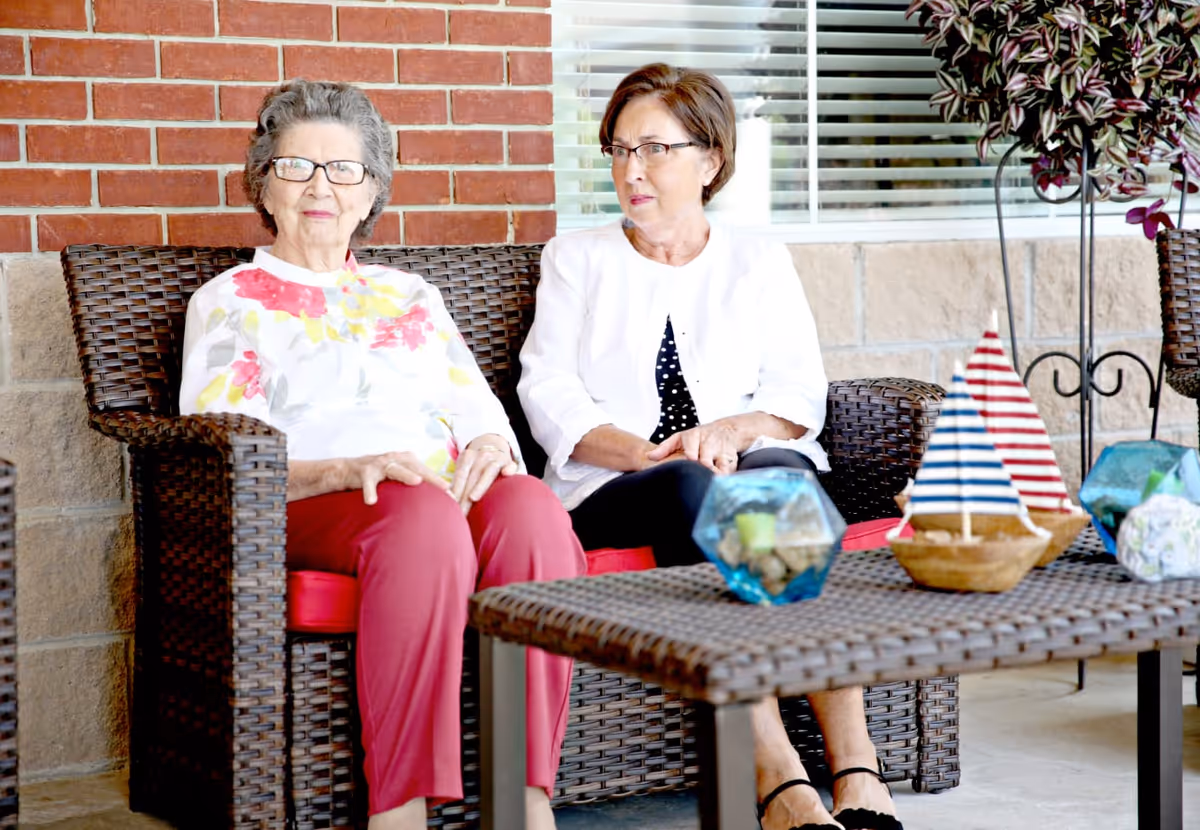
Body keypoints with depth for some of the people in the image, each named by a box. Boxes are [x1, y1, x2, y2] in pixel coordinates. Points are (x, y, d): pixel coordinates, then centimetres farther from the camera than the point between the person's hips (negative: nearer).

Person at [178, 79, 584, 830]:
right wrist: (344, 469, -16)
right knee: (424, 518, -40)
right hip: (308, 510, -4)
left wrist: (490, 448, -5)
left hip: (453, 492, 4)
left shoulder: (410, 295, 31)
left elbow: (483, 416, 23)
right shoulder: (232, 302, 18)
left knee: (532, 508, -34)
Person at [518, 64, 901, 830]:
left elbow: (800, 395, 9)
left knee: (781, 471, -36)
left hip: (752, 464, 1)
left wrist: (731, 430, -13)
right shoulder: (576, 259, 19)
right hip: (612, 493, -1)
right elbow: (549, 394, 5)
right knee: (692, 487, -37)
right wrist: (646, 454, -12)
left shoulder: (760, 263, 21)